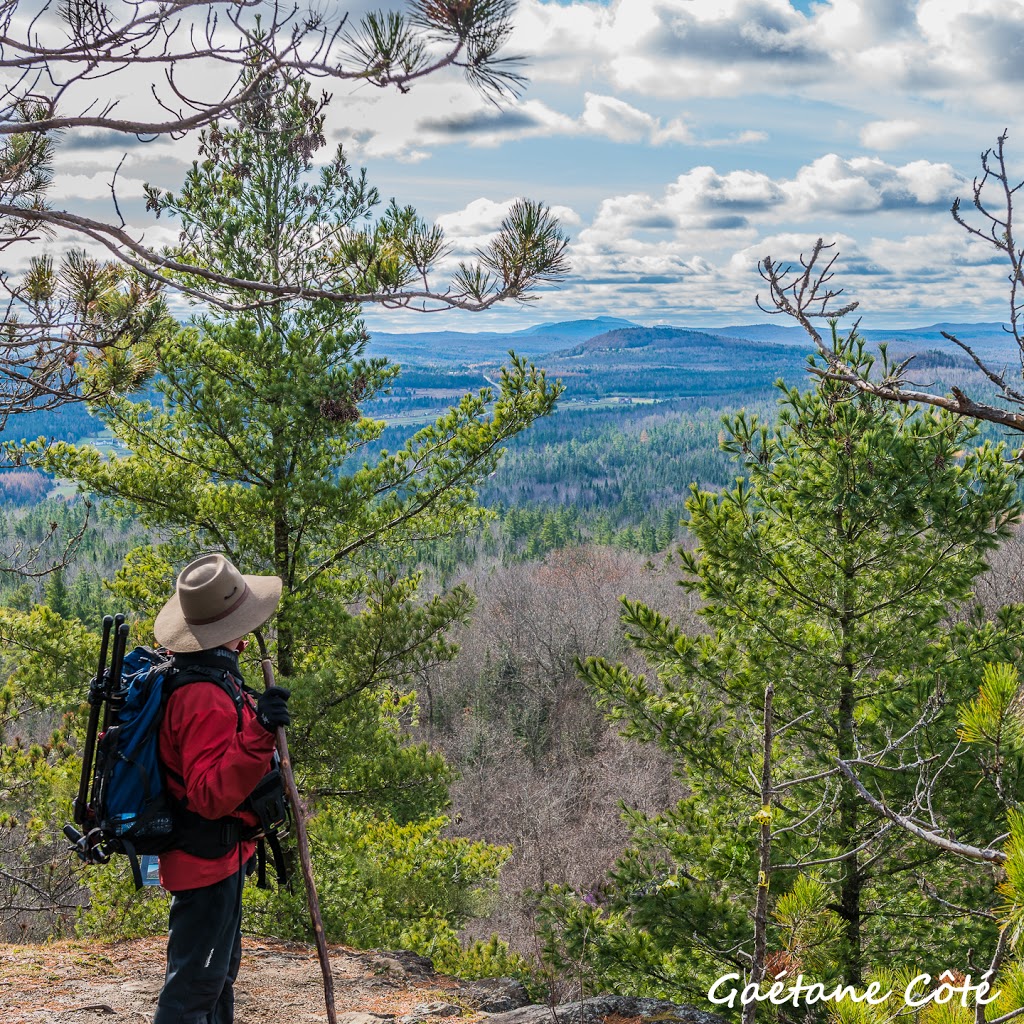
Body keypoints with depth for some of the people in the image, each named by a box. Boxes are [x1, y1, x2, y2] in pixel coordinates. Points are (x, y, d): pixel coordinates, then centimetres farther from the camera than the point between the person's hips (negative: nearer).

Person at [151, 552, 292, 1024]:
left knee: (218, 971, 23)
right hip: (209, 861, -10)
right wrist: (258, 733, -45)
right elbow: (211, 795, -34)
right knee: (195, 983, 0)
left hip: (218, 856, 10)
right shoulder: (207, 699, -29)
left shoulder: (188, 674, 3)